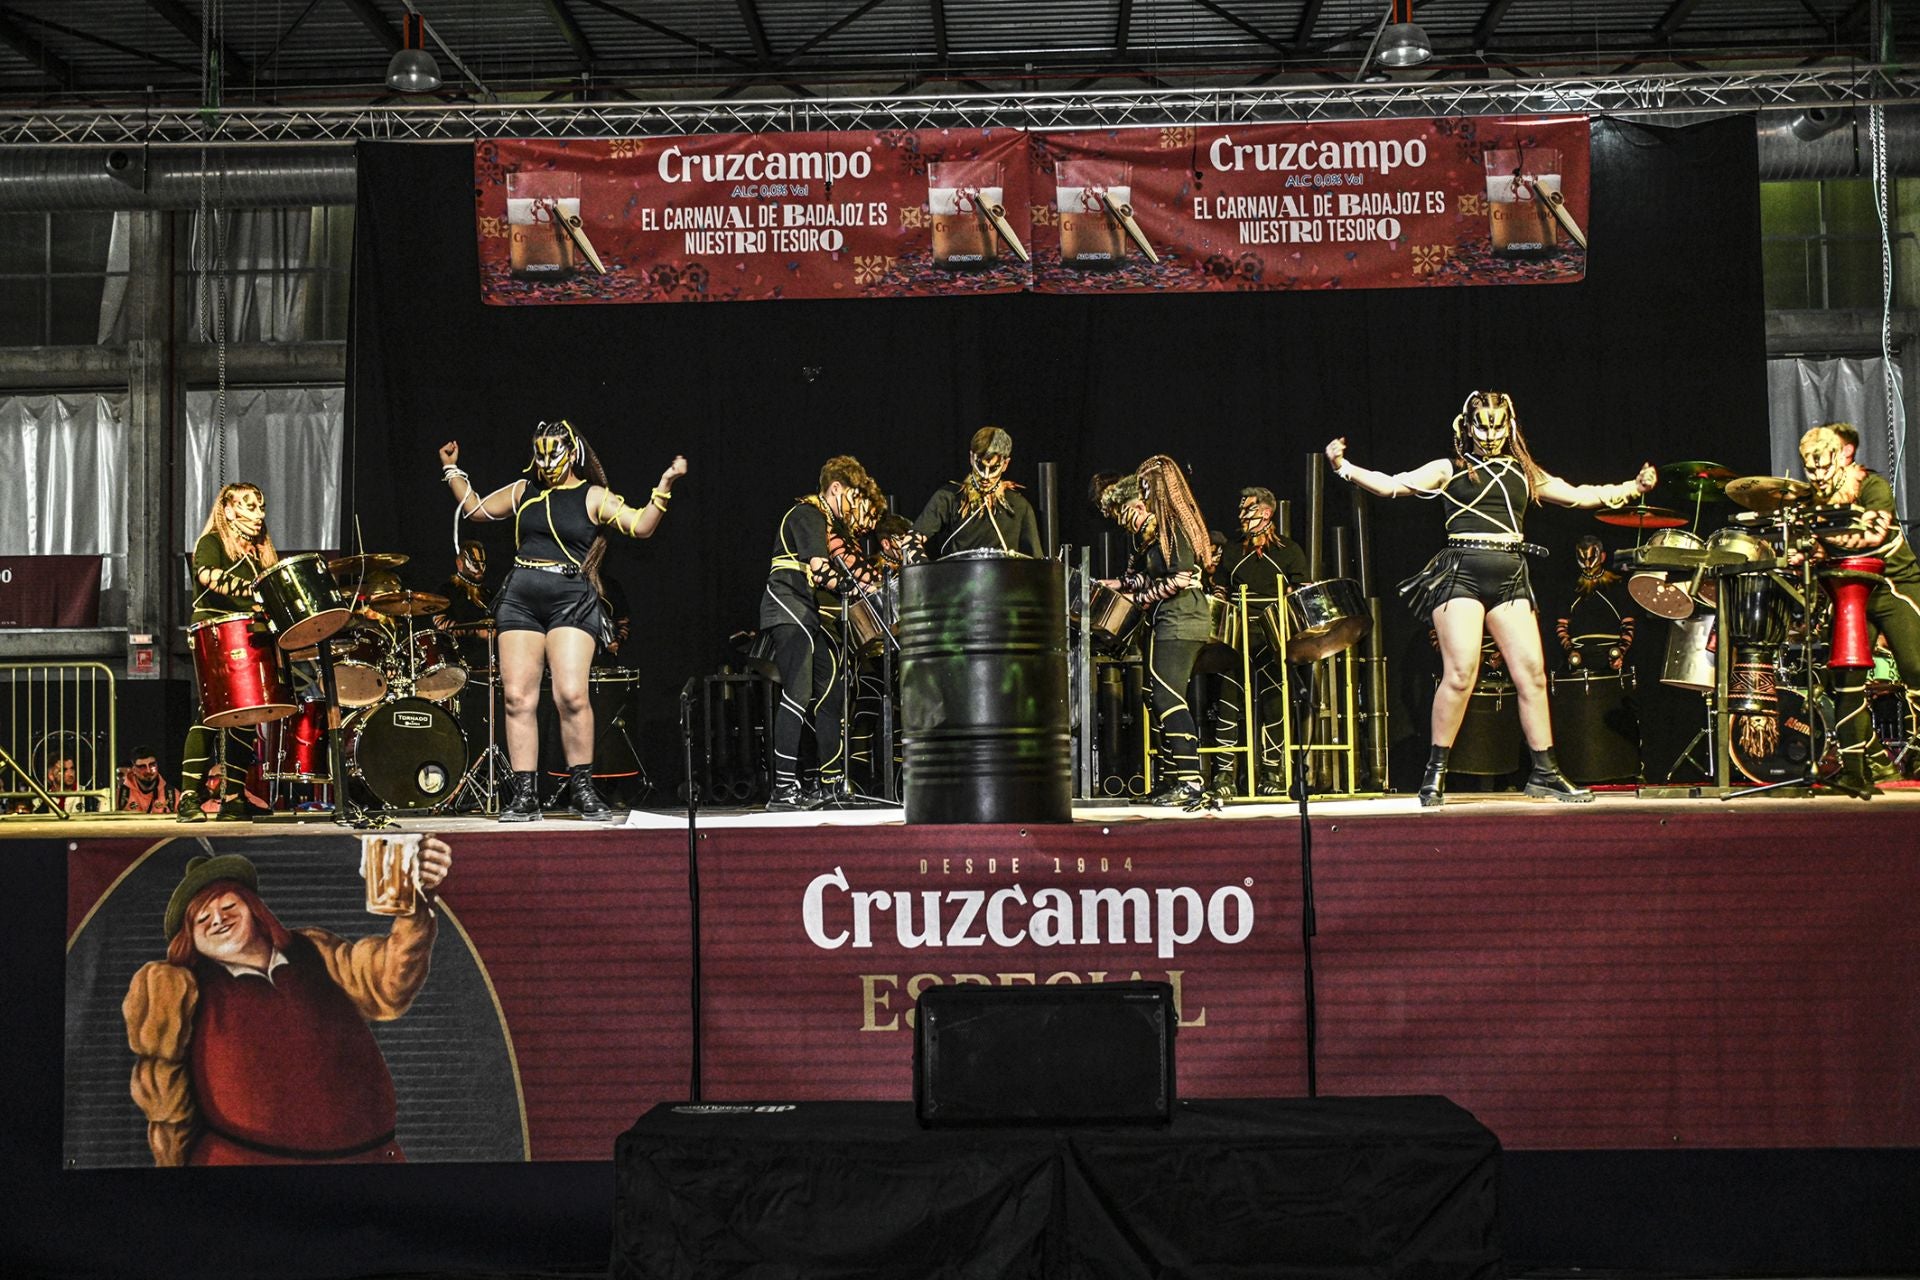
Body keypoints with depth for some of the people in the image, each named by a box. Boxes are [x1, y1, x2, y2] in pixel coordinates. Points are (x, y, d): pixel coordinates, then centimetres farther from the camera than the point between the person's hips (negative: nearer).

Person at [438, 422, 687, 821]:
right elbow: (476, 508, 30)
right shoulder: (523, 492, 17)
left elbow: (642, 525, -7)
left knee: (571, 695, -16)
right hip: (520, 600, 4)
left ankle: (582, 789, -2)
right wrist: (452, 470, 25)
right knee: (517, 697, -3)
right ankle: (524, 795, 2)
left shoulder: (594, 497, 4)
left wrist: (664, 485, -16)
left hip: (572, 602, -4)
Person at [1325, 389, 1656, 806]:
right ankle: (1435, 772, -4)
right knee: (1460, 673, -14)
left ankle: (1544, 771, 7)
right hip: (1461, 572, -4)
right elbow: (1391, 485, 0)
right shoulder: (1449, 470, 9)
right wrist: (1343, 468, -13)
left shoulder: (1525, 474, 20)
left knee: (1532, 670, -3)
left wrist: (1631, 489, 14)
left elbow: (1580, 496, 23)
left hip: (1510, 577, 4)